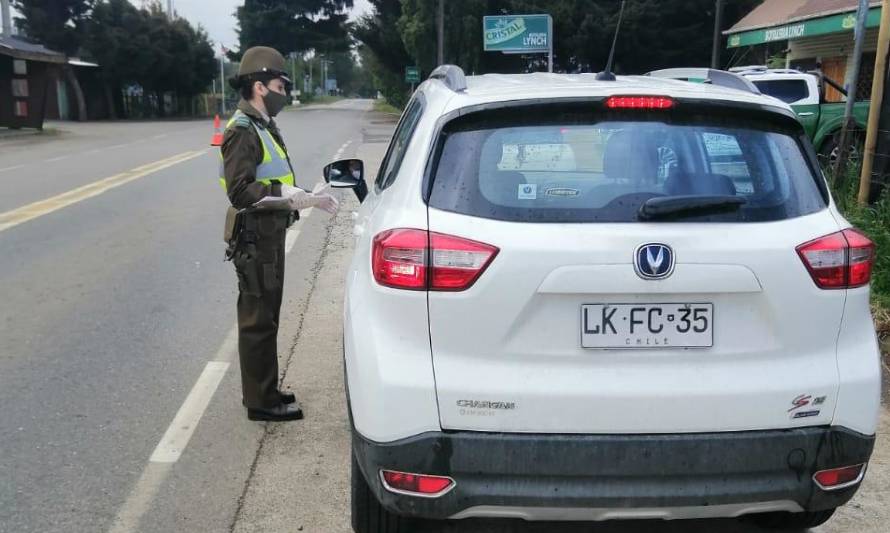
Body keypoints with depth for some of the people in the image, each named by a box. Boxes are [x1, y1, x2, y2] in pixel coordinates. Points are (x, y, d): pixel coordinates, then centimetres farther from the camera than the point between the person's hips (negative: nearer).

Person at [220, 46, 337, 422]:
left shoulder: (263, 127, 16)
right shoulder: (243, 131, -16)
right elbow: (240, 191, -25)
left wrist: (309, 198, 12)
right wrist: (292, 195, -29)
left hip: (269, 235, 10)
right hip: (254, 238, -10)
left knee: (265, 316, 17)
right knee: (258, 320, -2)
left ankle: (263, 391, 29)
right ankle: (261, 401, 7)